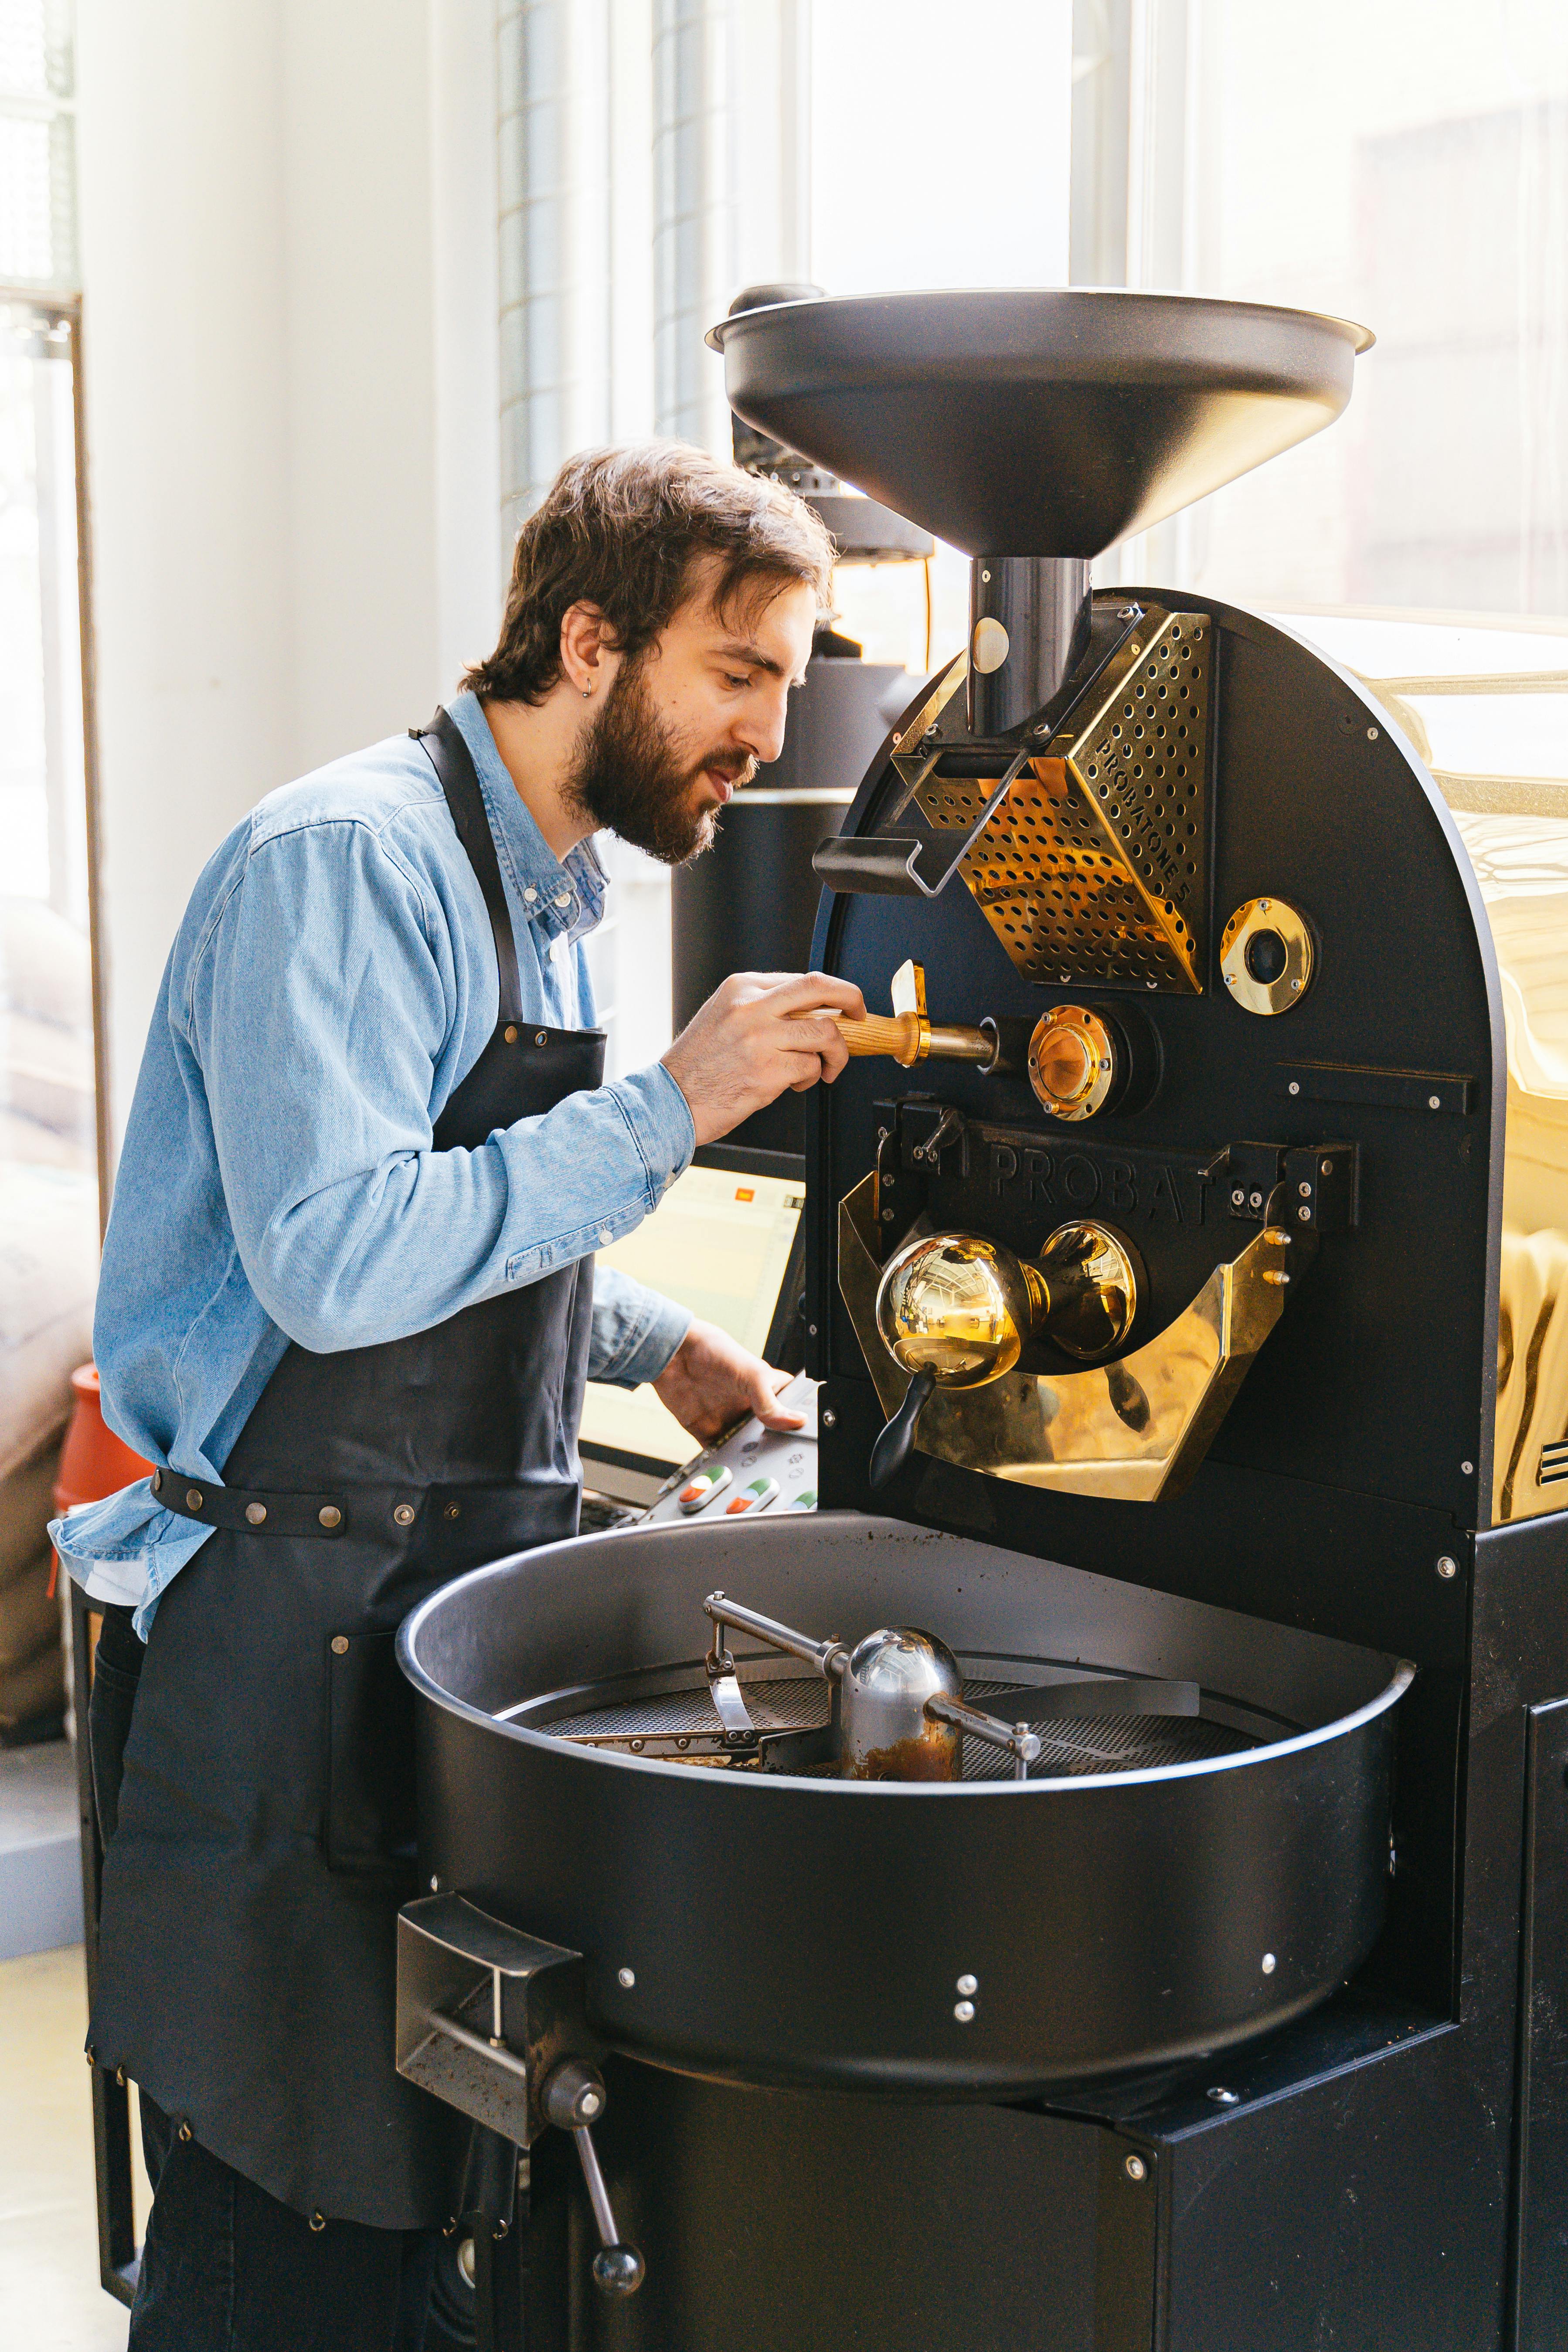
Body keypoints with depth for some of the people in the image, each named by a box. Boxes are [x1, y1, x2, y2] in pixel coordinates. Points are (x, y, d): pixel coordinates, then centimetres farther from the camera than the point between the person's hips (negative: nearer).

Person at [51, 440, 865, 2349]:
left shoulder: (546, 889, 15)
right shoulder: (345, 863, -15)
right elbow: (337, 1263, -25)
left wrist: (653, 1344, 17)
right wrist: (668, 1108, -22)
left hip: (448, 1598, 9)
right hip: (285, 1632, -9)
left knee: (426, 2181, 15)